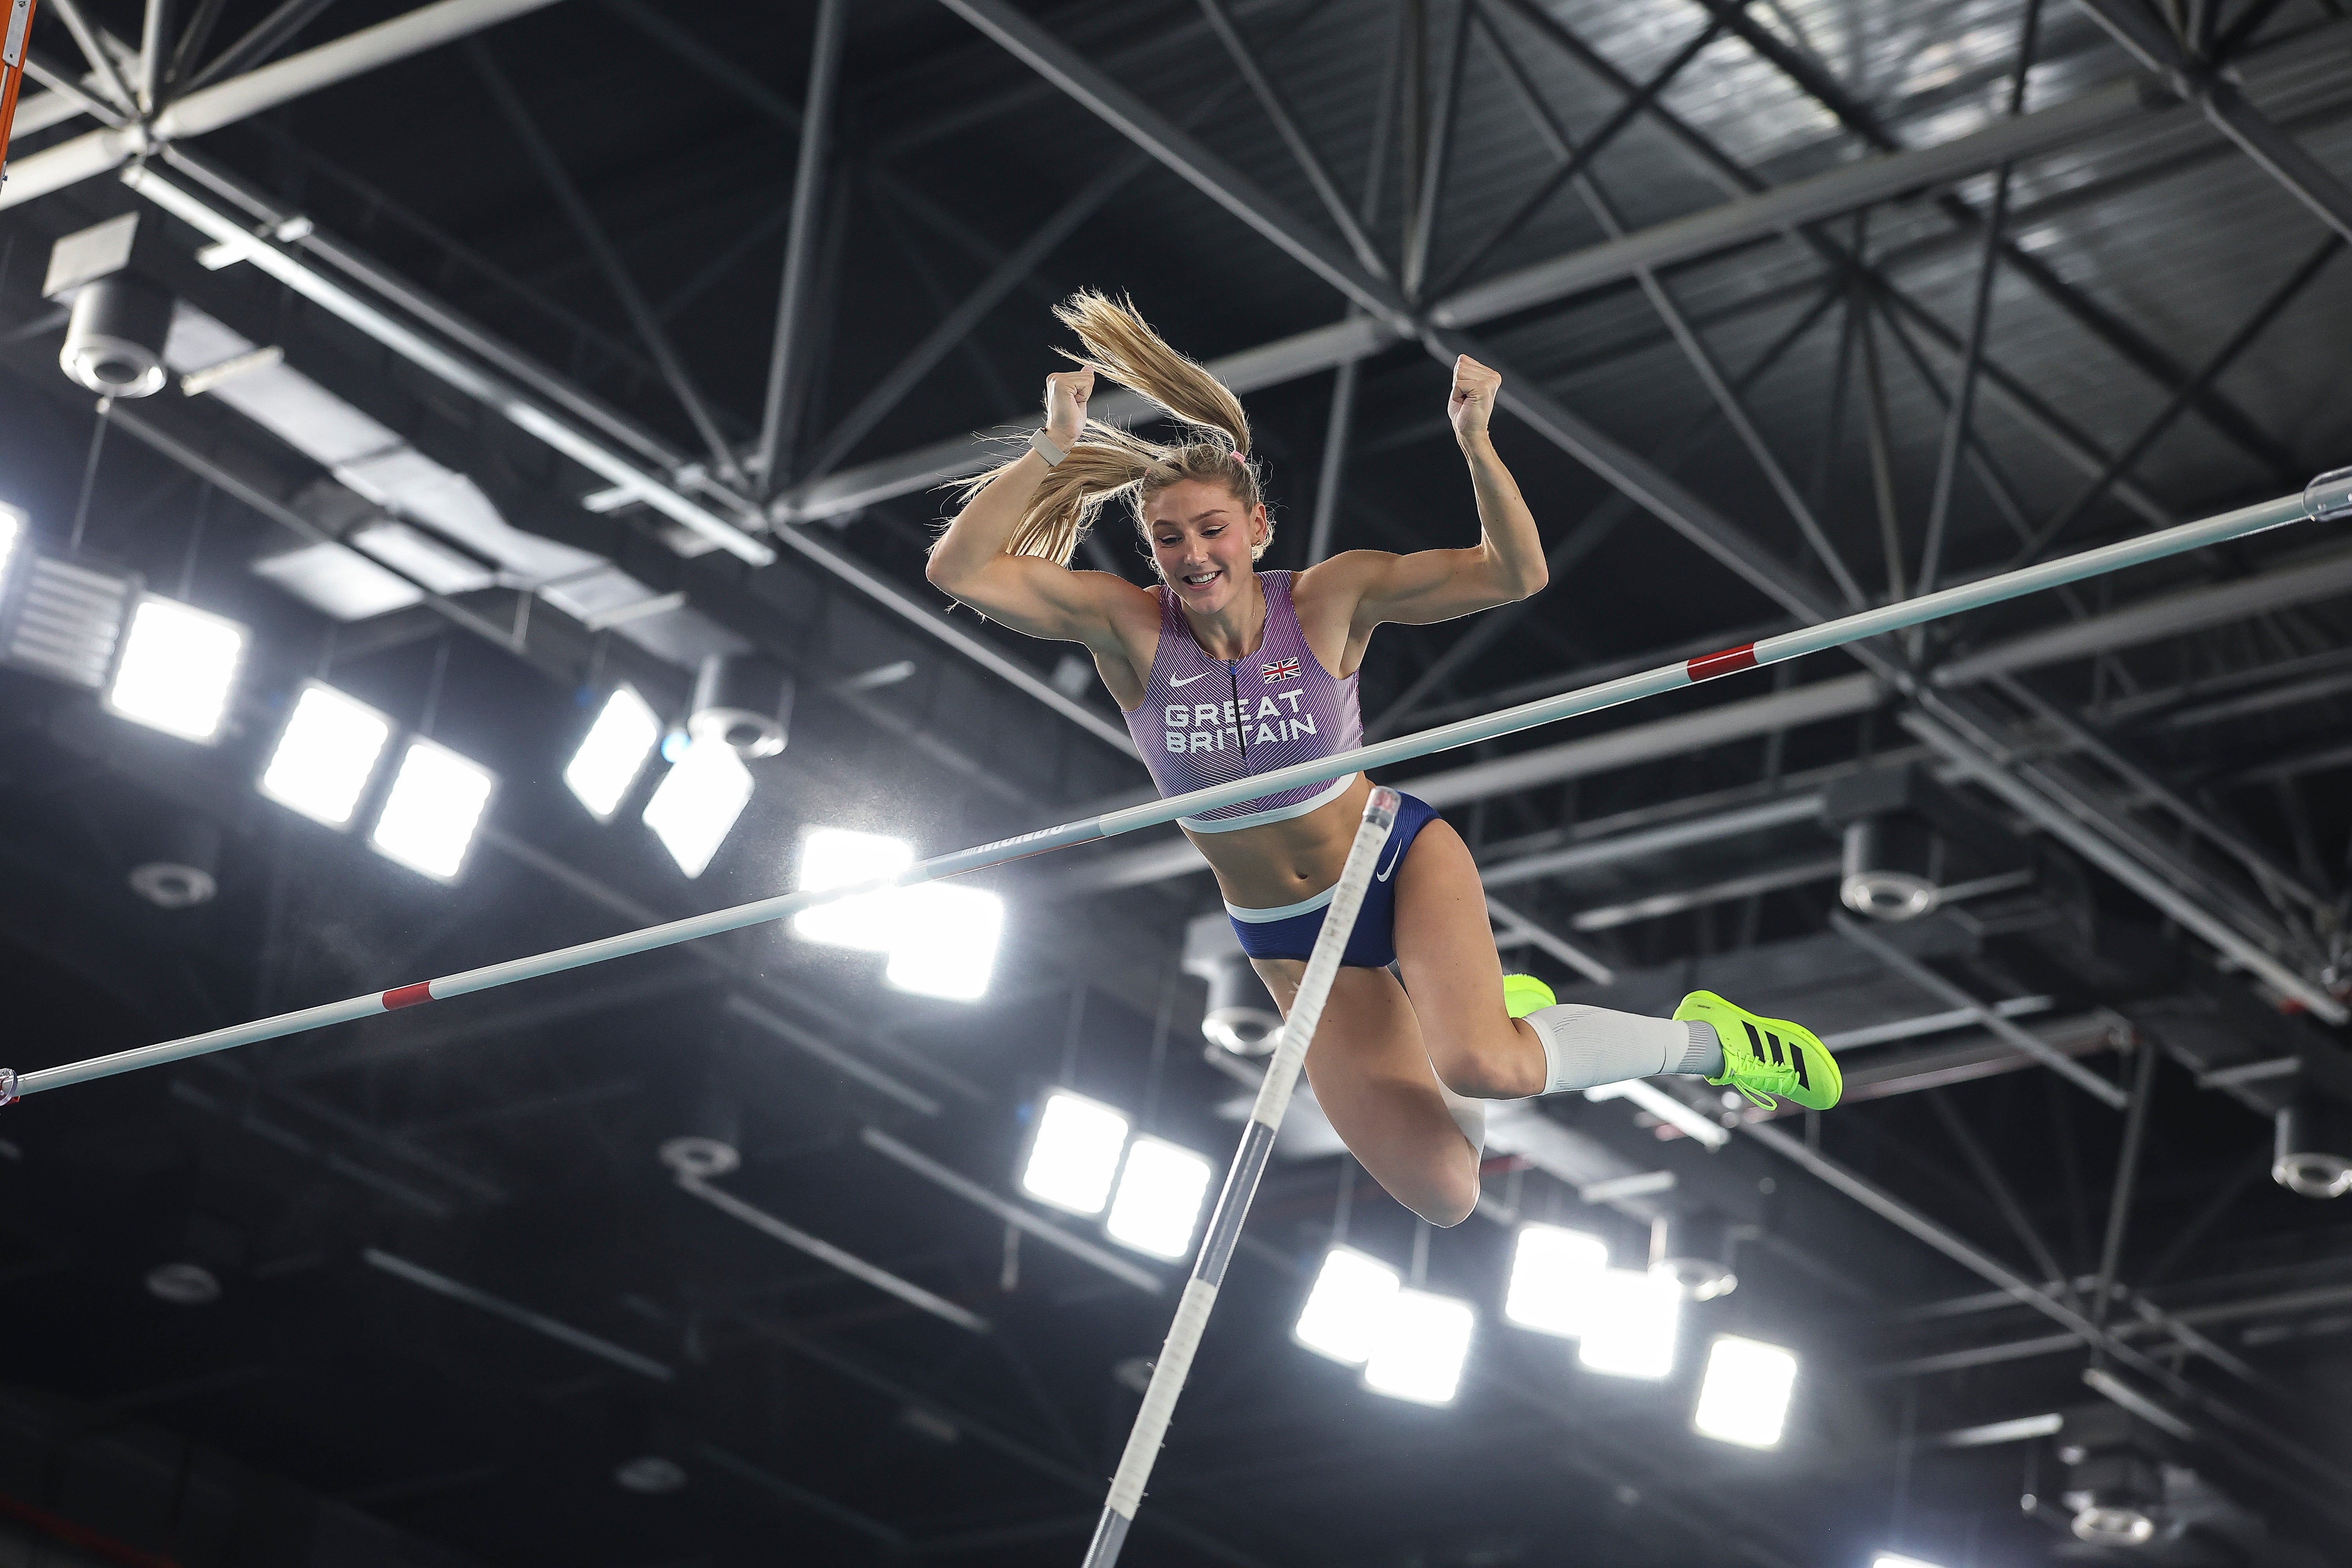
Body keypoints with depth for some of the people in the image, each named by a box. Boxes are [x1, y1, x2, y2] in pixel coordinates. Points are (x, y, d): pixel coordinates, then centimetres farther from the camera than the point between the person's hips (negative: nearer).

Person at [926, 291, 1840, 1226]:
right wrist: (1055, 450, -35)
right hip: (1289, 938, 2)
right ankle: (1495, 1012, 35)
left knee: (1479, 1064, -35)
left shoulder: (1329, 601, -19)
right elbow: (959, 570, -28)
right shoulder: (1130, 629, -18)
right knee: (1444, 1195, -1)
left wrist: (1475, 442, -36)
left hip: (1400, 861, -2)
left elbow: (1515, 573, -23)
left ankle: (1707, 1040, -6)